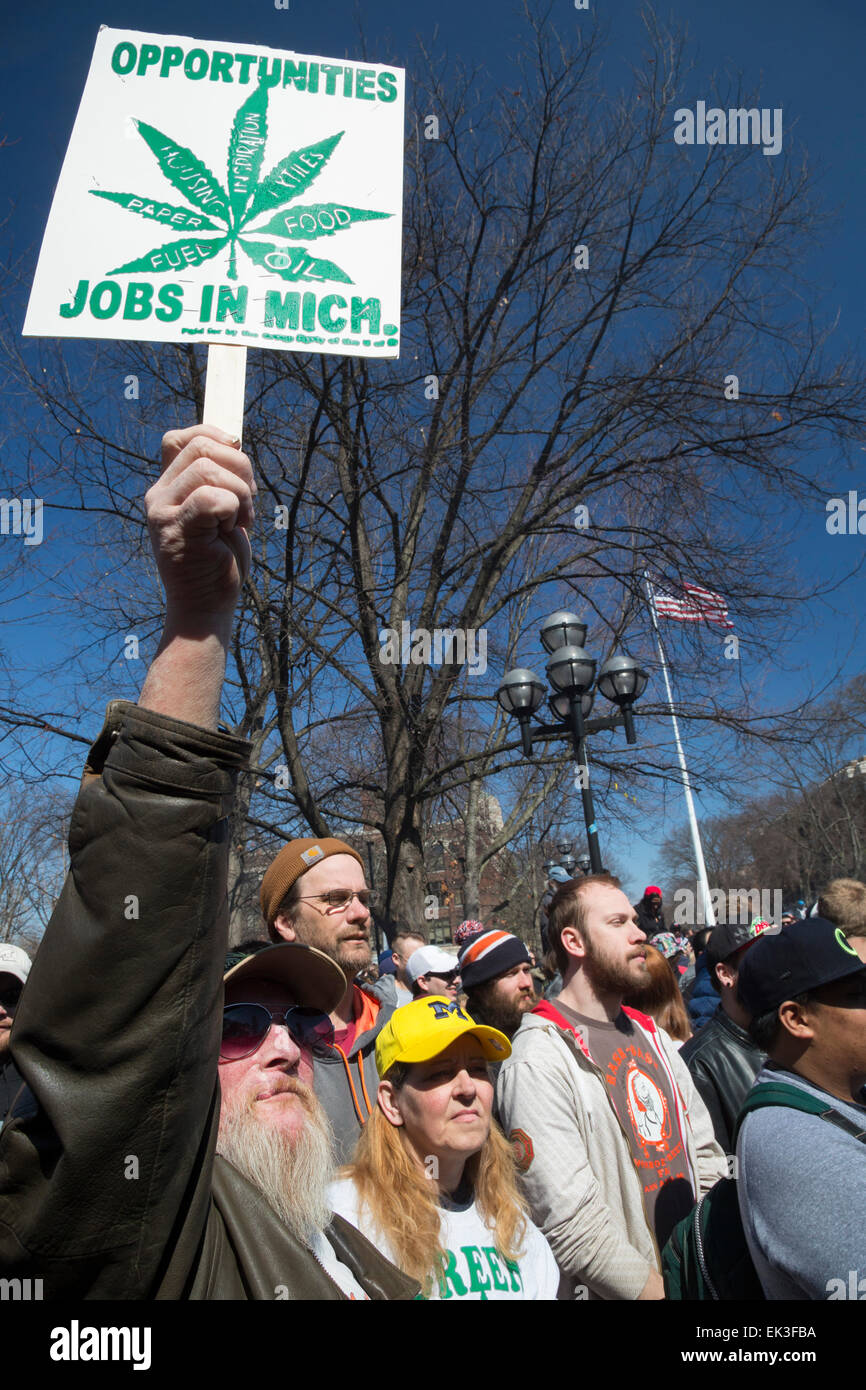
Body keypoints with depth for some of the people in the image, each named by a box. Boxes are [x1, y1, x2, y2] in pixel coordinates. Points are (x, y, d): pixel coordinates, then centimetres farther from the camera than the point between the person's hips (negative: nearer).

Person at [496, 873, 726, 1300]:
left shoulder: (652, 1035, 5)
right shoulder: (537, 1061, -23)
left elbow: (705, 1154, 8)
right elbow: (574, 1228, -26)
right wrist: (660, 1290, -19)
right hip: (623, 1290, -7)